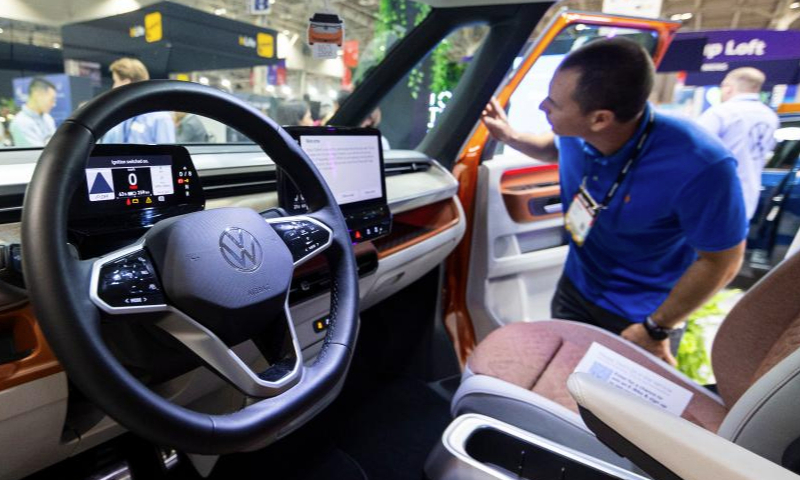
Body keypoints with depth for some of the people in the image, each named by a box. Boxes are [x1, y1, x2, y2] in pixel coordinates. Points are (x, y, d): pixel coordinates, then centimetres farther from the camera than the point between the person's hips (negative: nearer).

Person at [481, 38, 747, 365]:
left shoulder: (699, 168, -35)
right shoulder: (576, 132, -19)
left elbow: (721, 262, -21)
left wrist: (656, 329, -14)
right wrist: (510, 137, -6)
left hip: (641, 315, -4)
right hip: (575, 289, 5)